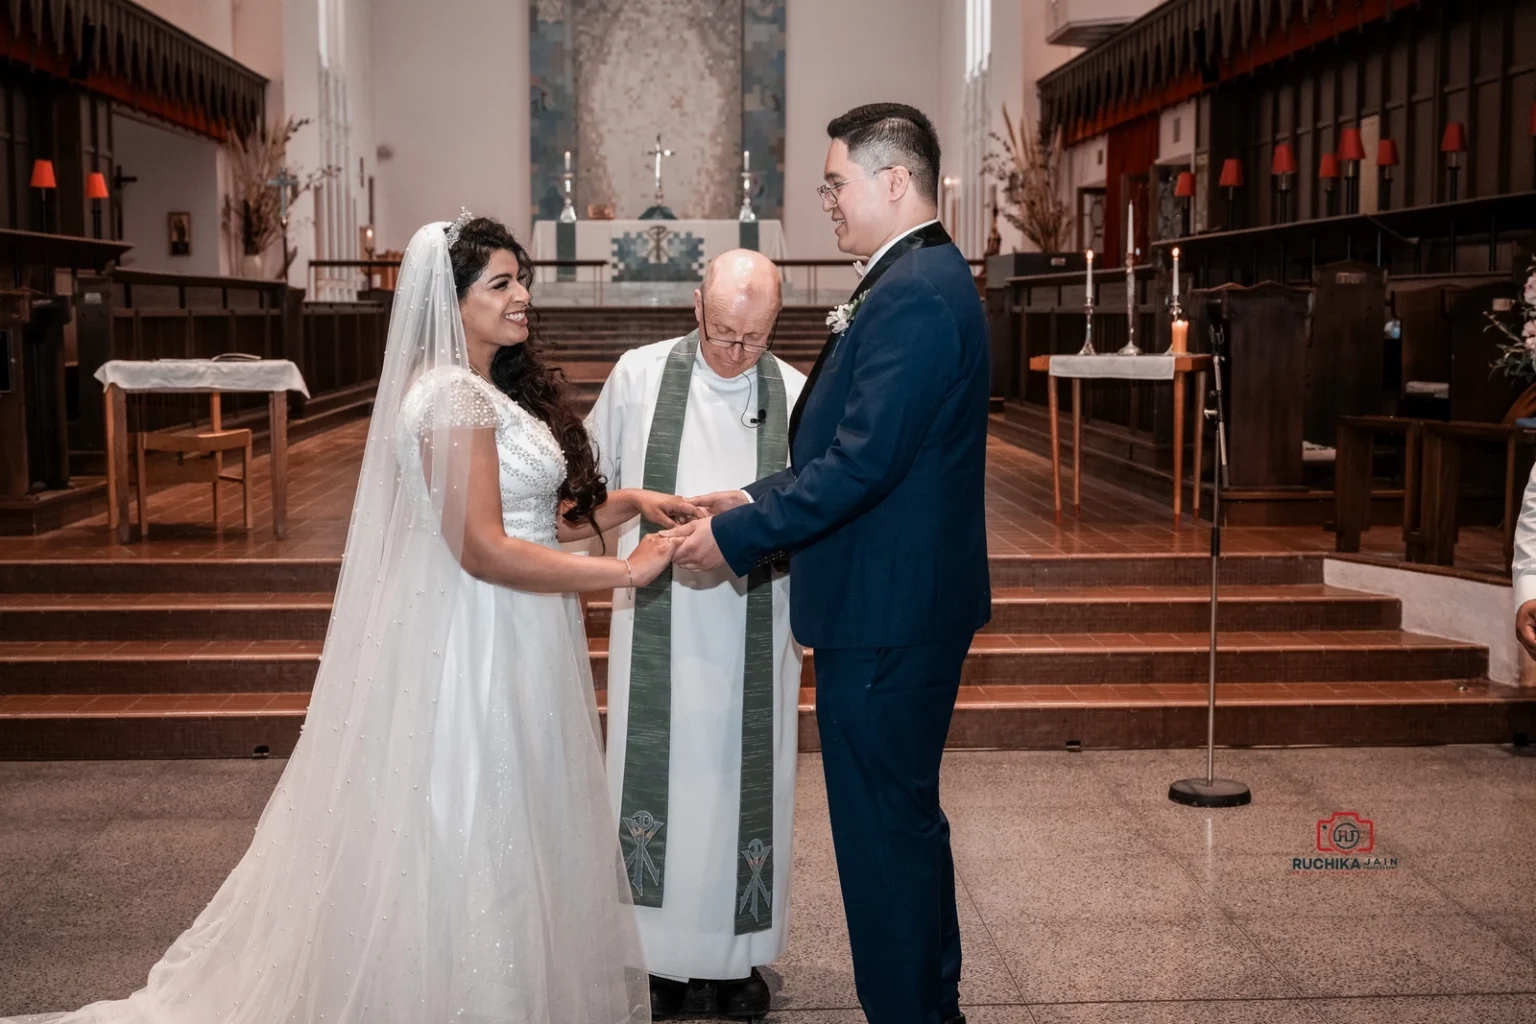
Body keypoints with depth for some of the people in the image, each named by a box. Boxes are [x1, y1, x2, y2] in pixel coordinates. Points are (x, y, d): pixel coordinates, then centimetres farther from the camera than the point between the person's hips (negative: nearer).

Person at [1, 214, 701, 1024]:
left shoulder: (494, 390, 13)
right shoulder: (453, 395, -17)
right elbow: (482, 549, -23)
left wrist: (621, 504, 3)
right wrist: (623, 572, -19)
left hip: (507, 640, 10)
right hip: (476, 643, -9)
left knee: (507, 835, 16)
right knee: (471, 841, 2)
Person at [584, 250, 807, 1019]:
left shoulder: (796, 394, -2)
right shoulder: (638, 376, -2)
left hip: (752, 627, 0)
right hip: (657, 620, 0)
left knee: (743, 785, 8)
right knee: (654, 779, 6)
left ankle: (737, 956, 23)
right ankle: (659, 955, 21)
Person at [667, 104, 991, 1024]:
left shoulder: (913, 294, -20)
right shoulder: (926, 278, 14)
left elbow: (862, 461, -25)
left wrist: (738, 536, -17)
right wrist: (755, 498, 10)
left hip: (887, 612, -11)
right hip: (907, 602, 11)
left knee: (885, 826, 1)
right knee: (907, 816, 21)